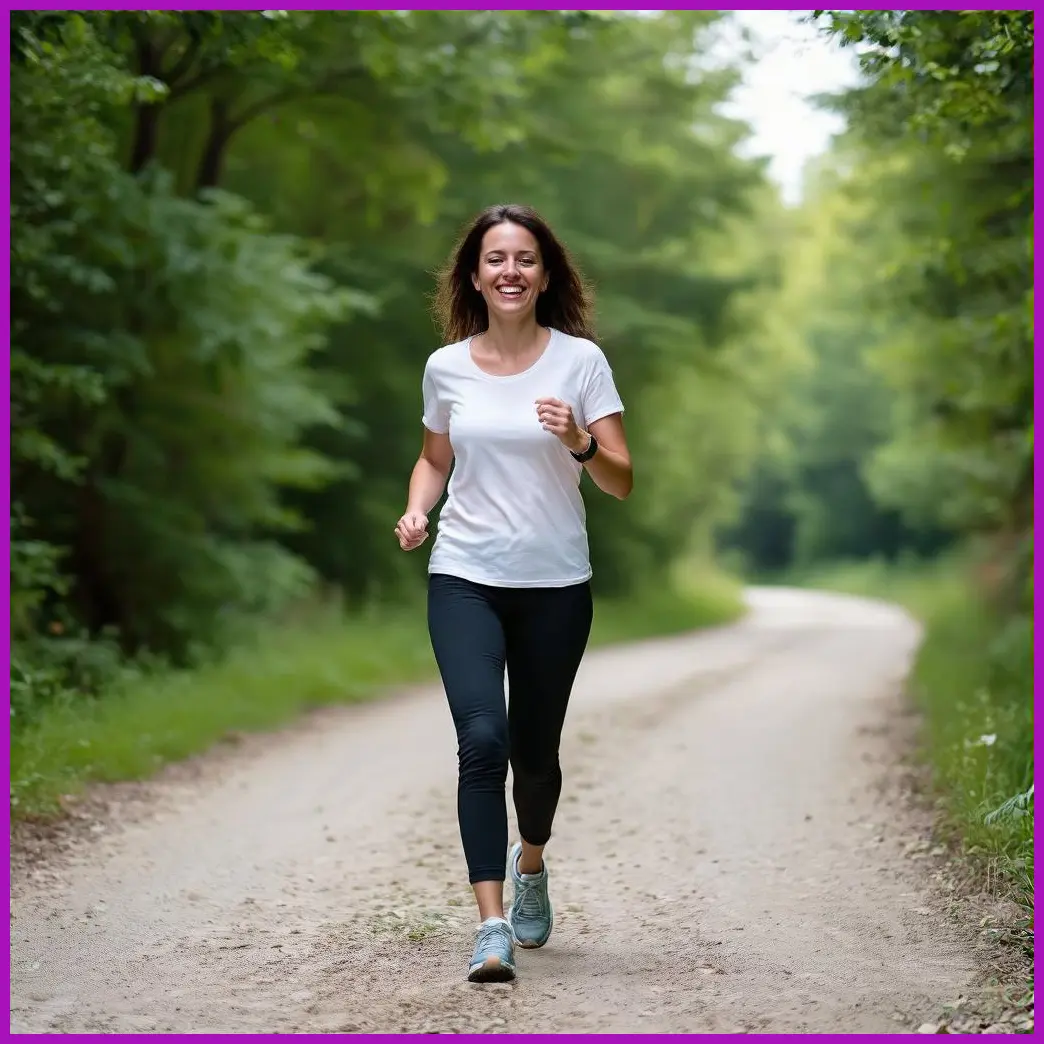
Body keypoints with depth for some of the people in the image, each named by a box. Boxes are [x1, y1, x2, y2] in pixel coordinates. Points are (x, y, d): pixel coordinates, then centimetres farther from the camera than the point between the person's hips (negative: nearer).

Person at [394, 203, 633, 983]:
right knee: (481, 740, -18)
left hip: (556, 587, 0)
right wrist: (417, 510, -2)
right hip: (465, 581, 0)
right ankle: (492, 926, -17)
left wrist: (579, 444, -24)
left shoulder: (580, 360, -4)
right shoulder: (447, 368, 2)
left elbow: (622, 482, -5)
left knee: (534, 751, 11)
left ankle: (530, 865, 43)